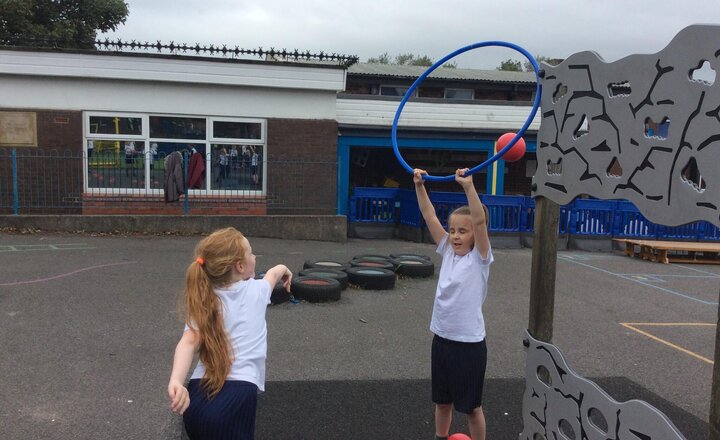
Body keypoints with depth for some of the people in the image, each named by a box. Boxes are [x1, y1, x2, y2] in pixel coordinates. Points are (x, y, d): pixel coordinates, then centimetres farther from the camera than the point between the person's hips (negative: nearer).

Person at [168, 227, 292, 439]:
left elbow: (189, 341, -14)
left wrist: (175, 381, -26)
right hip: (236, 396, -4)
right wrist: (284, 270, 51)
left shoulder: (204, 303, 6)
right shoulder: (256, 291, 6)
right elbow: (274, 272, 29)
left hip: (197, 399, 4)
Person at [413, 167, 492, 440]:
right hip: (442, 338, 5)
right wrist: (419, 186, -12)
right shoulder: (448, 251, 2)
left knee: (471, 406, 11)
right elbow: (429, 217, -2)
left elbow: (480, 220, -27)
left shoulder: (480, 257, -11)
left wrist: (468, 186, -36)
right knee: (442, 401, 20)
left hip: (469, 343, -5)